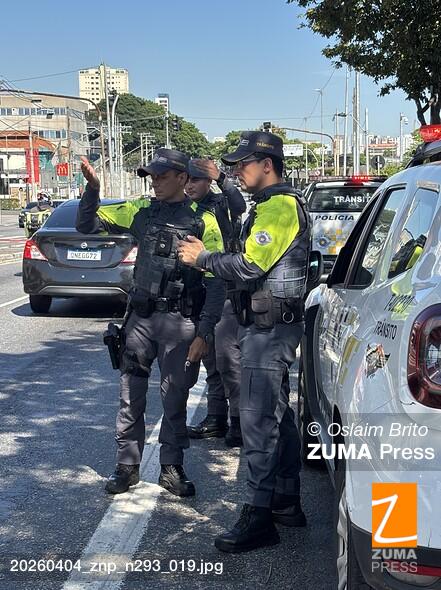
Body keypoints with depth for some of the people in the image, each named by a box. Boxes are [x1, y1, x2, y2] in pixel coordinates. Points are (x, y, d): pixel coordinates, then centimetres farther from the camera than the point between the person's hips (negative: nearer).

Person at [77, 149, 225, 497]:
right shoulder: (141, 211, 7)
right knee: (131, 398, 8)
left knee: (175, 400, 6)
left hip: (180, 323, -3)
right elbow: (87, 225, 10)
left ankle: (172, 468, 21)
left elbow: (216, 282, -5)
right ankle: (127, 466, 20)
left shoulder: (202, 221, -3)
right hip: (140, 318, 3)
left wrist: (204, 333, -11)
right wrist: (93, 188, -7)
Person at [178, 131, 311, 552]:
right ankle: (287, 502, 26)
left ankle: (258, 517, -6)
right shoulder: (276, 204, 19)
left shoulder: (279, 206, -15)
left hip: (269, 327, -11)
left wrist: (202, 258, -9)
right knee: (278, 415, 16)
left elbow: (251, 266, -23)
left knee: (258, 420, -10)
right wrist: (208, 260, 6)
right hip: (269, 324, 11)